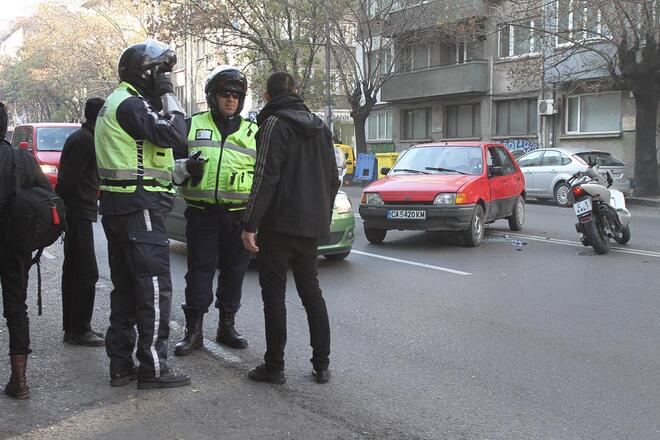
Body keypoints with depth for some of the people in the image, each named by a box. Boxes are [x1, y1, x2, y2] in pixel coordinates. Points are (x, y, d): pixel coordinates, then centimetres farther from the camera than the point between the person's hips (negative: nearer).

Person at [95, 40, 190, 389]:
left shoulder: (117, 103, 20)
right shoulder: (131, 104, -13)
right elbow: (174, 136, -23)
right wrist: (169, 97, -11)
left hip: (118, 207, 11)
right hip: (140, 207, -11)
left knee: (125, 288, 13)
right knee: (154, 287, -5)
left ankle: (121, 365, 20)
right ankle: (153, 368, 0)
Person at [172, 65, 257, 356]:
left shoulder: (253, 132, 12)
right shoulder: (192, 126, 8)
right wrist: (186, 168, -12)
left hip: (238, 215, 2)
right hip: (202, 214, -2)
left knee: (234, 271, 9)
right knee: (199, 270, -1)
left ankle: (227, 326, 23)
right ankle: (193, 331, 9)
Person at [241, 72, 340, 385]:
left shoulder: (275, 124, -9)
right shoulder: (320, 127, 14)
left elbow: (265, 178, -17)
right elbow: (333, 179, 16)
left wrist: (250, 225, -16)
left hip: (279, 224, -7)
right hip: (311, 224, 7)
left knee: (274, 294, 1)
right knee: (311, 291, 14)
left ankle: (274, 367, 6)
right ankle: (321, 365, 16)